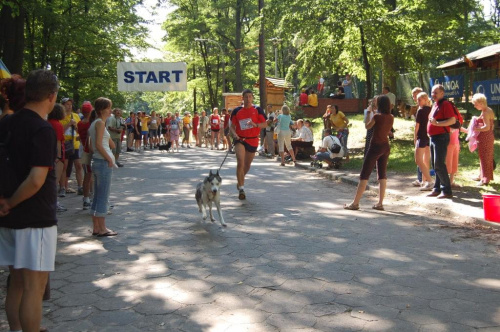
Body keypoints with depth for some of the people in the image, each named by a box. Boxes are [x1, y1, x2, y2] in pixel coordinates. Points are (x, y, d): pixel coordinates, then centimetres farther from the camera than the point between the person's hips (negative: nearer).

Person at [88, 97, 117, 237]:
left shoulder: (94, 123, 16)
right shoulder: (100, 123, -11)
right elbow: (99, 144, -19)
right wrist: (109, 159, -14)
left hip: (97, 161, 10)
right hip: (103, 162, -10)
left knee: (97, 196, 12)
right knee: (103, 197, -4)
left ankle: (96, 228, 18)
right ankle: (102, 229, 1)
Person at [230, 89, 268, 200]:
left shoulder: (257, 110, 0)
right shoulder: (236, 111, 2)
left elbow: (265, 124, -2)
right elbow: (232, 126, 7)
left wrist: (255, 124, -20)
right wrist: (234, 134, -14)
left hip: (252, 140, 2)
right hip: (240, 139, -1)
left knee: (247, 164, 14)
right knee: (240, 162, -21)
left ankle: (240, 181, 43)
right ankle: (241, 188, -15)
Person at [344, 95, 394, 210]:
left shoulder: (377, 116, -15)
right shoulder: (391, 117, 4)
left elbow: (367, 126, -1)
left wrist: (369, 112, 9)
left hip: (376, 146, -6)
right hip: (386, 147, 6)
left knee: (364, 175, -2)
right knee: (382, 175, 11)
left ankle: (355, 203, 0)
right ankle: (380, 203, 10)